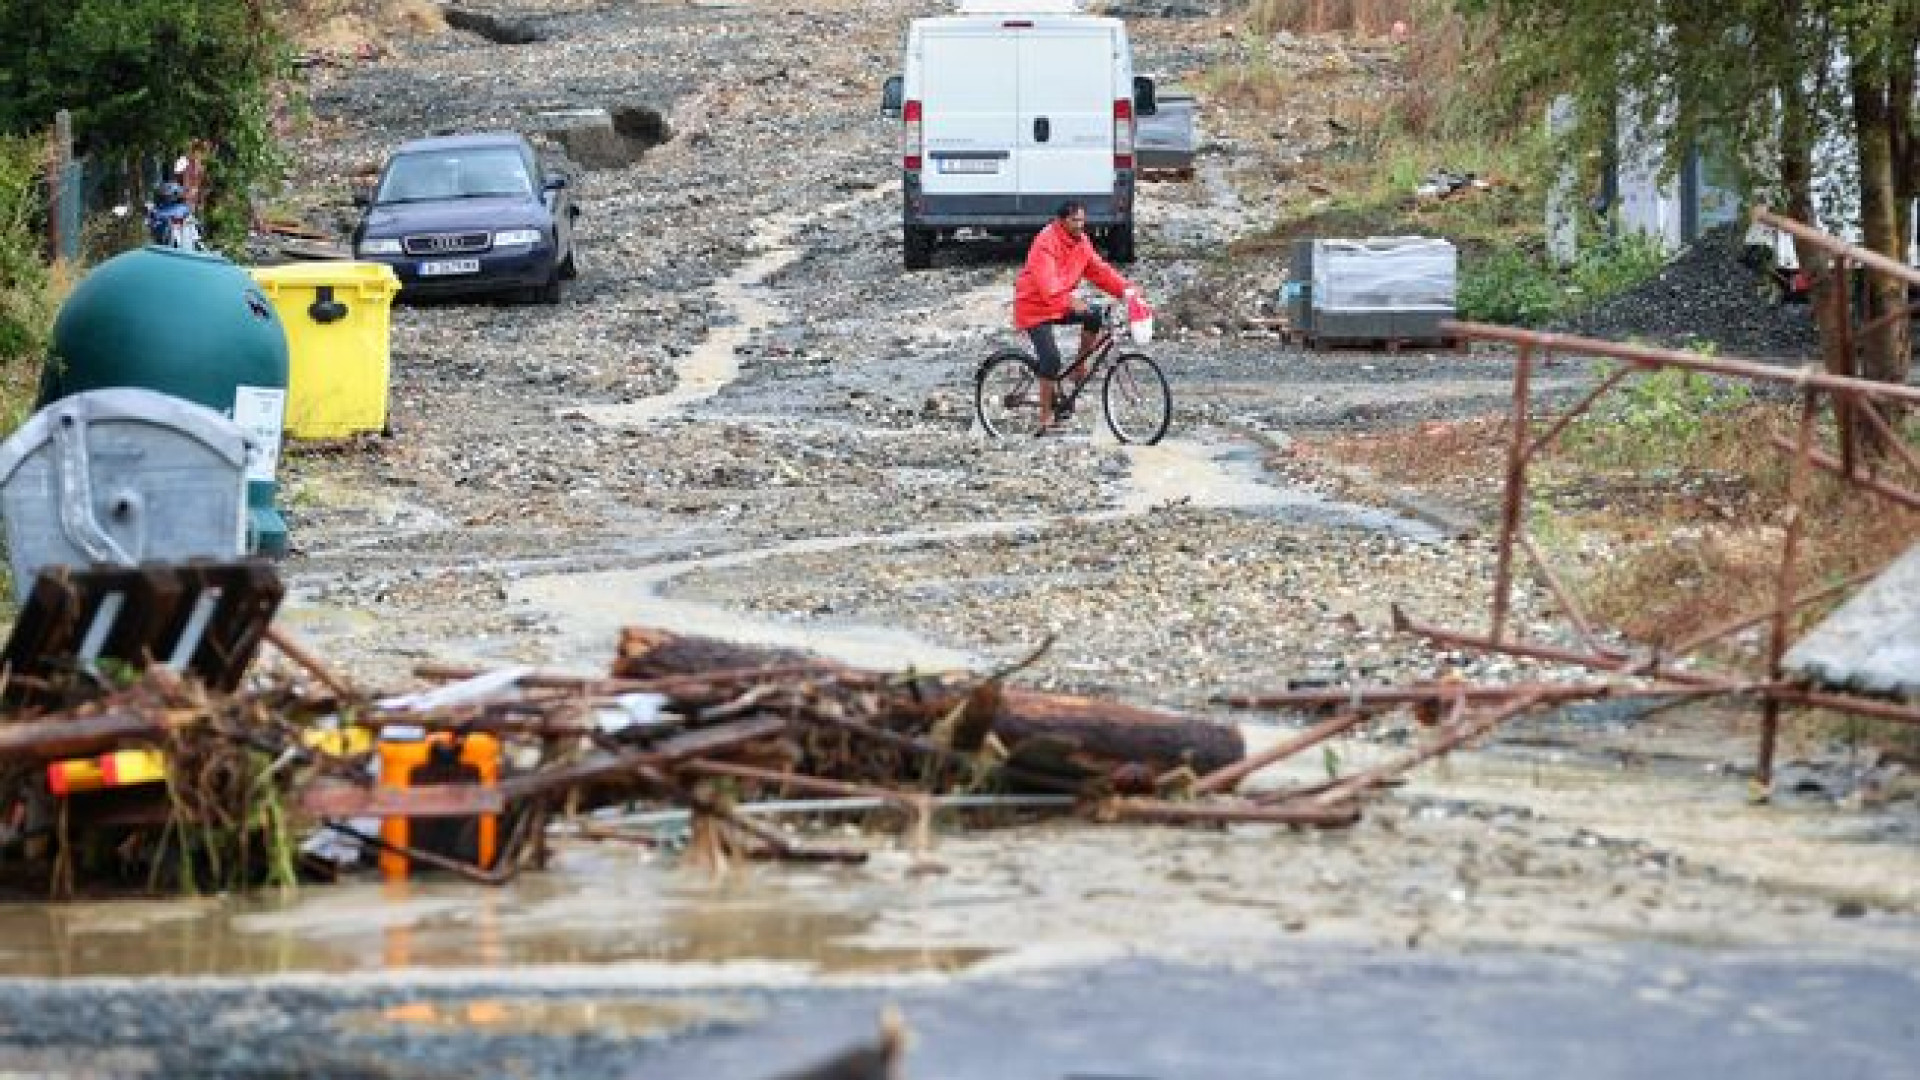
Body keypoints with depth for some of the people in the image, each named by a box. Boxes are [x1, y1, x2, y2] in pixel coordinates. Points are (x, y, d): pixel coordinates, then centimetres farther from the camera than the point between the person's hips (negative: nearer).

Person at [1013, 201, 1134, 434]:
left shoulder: (1081, 242, 3)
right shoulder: (1046, 242, -24)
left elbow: (1099, 270, 3)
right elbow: (1046, 281, -36)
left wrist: (1125, 289, -11)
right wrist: (1070, 301, -50)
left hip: (1061, 305, 8)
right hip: (1034, 308, -8)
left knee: (1094, 316, -16)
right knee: (1051, 358, -21)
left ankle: (1080, 366, 2)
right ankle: (1046, 416, -10)